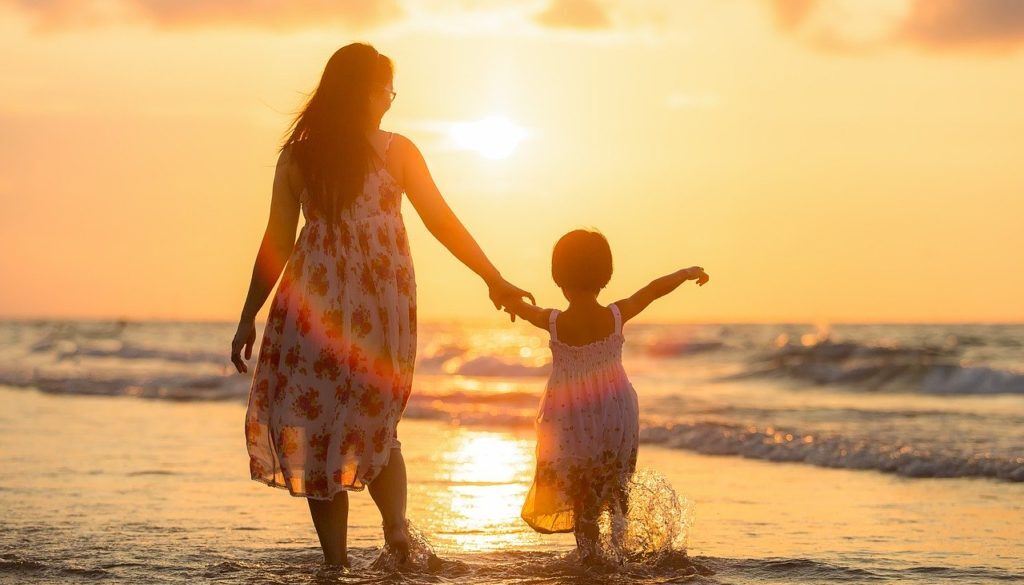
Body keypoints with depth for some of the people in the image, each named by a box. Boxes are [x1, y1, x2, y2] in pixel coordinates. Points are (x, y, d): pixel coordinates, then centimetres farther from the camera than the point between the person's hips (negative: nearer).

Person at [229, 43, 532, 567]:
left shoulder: (297, 155, 4)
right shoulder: (395, 151, 2)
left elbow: (275, 244, 4)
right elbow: (442, 221, 3)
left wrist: (248, 319, 9)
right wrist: (494, 279, 10)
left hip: (314, 300, 0)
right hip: (383, 301, 1)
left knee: (316, 425, 5)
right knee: (375, 424, 15)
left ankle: (336, 562, 1)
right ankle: (396, 528, -9)